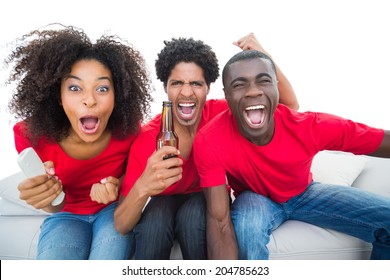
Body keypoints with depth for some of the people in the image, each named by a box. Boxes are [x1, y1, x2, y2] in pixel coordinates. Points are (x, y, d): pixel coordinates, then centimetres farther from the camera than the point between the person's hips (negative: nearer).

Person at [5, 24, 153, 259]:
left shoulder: (128, 129, -22)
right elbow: (57, 207, -12)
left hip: (114, 209, 0)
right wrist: (46, 197, -37)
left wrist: (115, 185, -24)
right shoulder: (31, 134, -22)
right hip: (68, 214, 1)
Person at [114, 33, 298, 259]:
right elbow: (121, 226, -26)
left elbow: (290, 105, -19)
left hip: (208, 198, 1)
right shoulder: (147, 139, -24)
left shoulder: (220, 113, -20)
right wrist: (142, 188, -48)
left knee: (193, 217, -33)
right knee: (153, 223, -34)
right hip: (166, 200, 0)